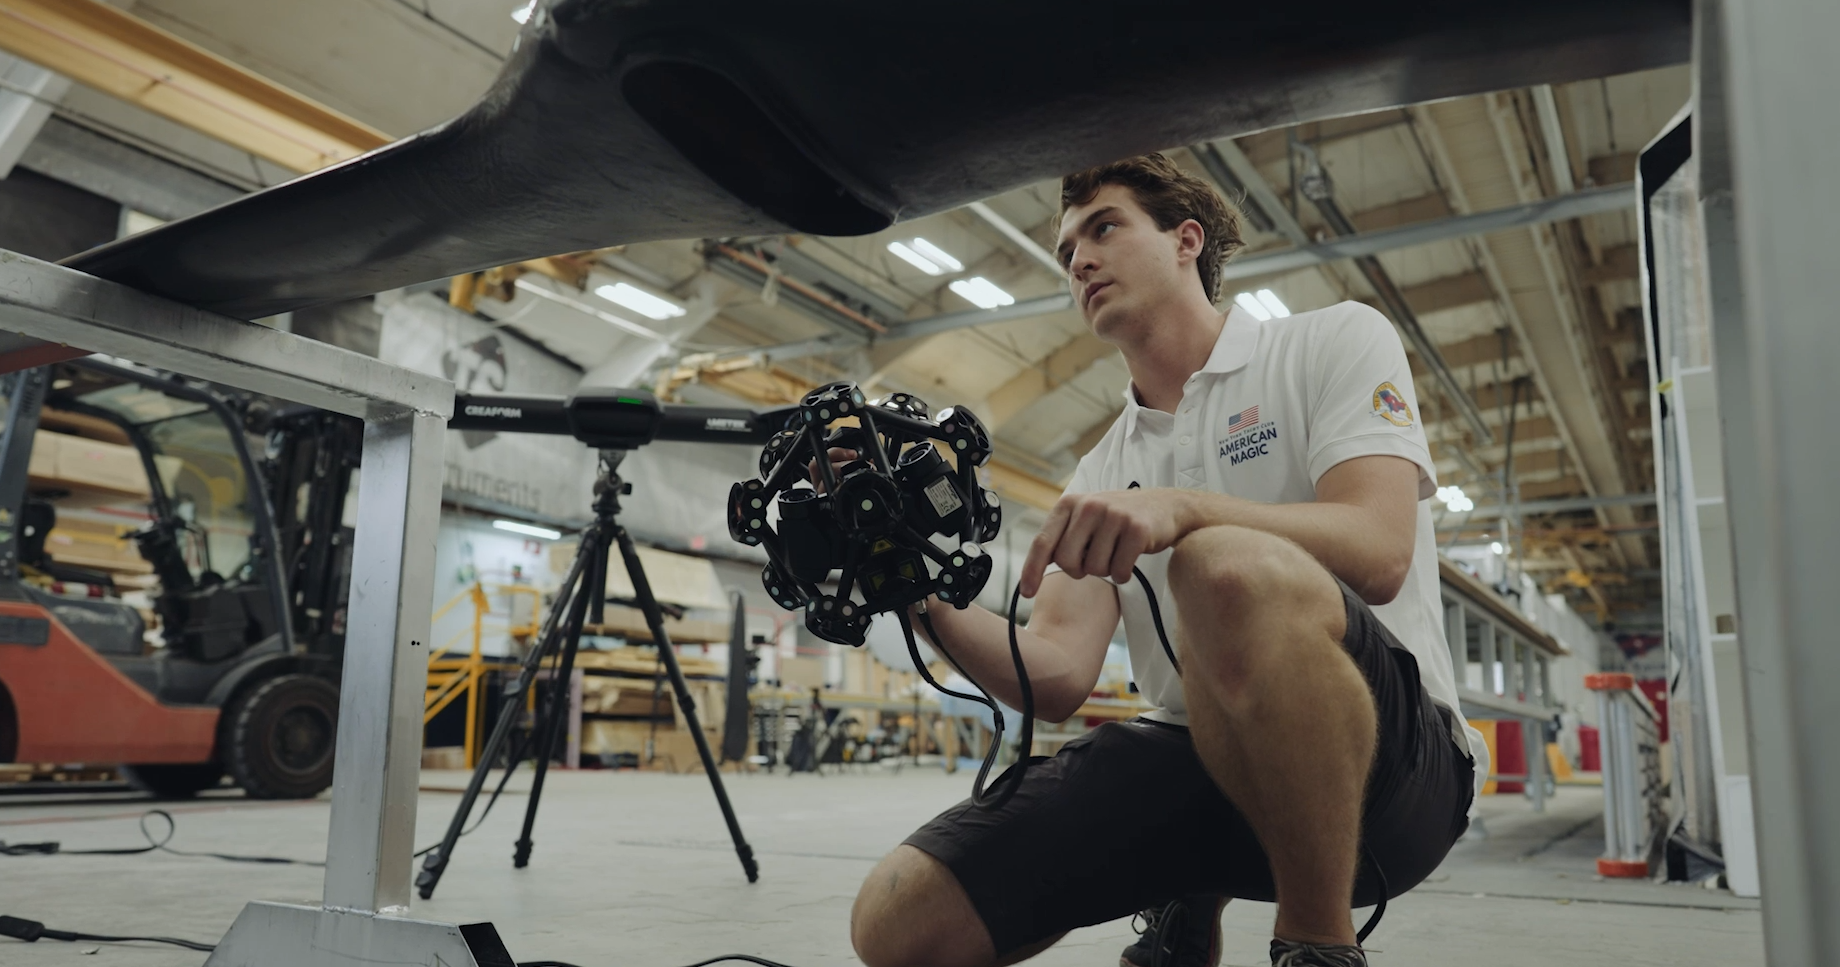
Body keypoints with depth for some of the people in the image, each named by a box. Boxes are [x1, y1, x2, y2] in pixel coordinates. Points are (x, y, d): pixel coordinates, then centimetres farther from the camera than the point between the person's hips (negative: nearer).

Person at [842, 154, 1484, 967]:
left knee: (1232, 567, -38)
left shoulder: (1333, 341, 4)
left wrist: (1182, 509, -31)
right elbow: (1055, 678, 2)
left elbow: (1378, 553, -15)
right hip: (1196, 752, 5)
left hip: (1391, 756, -4)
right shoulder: (1100, 474, 16)